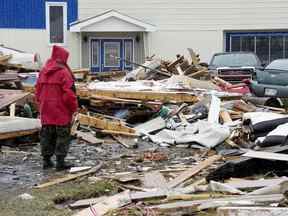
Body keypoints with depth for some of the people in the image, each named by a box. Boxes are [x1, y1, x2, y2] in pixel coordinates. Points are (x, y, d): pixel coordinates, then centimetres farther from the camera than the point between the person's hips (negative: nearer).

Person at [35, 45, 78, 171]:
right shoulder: (63, 72, -14)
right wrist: (74, 107, -8)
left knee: (47, 135, 14)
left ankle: (46, 160, 18)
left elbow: (38, 91, 11)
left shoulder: (43, 72, 7)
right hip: (61, 112, -6)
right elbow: (69, 93, -18)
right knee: (62, 135, 2)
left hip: (46, 111, 6)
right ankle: (60, 162, 2)